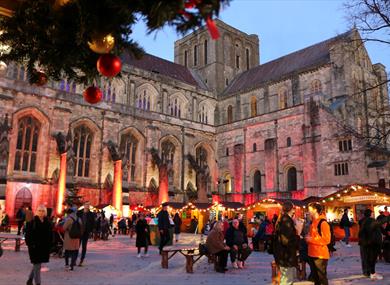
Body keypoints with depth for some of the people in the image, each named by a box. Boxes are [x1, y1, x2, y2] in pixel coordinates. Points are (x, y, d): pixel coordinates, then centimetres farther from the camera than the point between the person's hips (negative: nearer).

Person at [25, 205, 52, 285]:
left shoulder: (48, 223, 3)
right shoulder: (32, 222, -6)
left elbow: (50, 236, 7)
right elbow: (28, 235, -6)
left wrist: (49, 245, 1)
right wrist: (30, 244, -14)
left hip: (45, 248, 4)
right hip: (35, 248, -4)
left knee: (37, 265, 16)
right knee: (37, 265, -2)